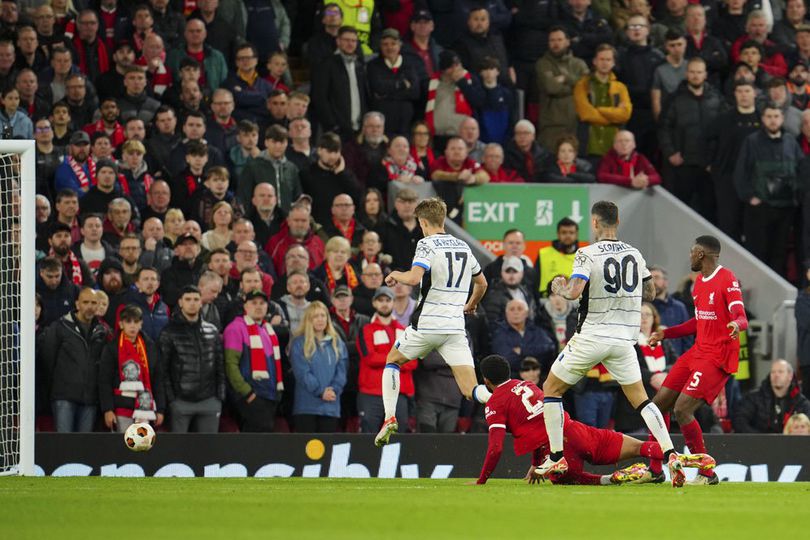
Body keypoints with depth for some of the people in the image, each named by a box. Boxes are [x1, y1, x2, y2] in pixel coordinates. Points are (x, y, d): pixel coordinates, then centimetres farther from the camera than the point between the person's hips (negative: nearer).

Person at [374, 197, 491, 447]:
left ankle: (390, 419, 11)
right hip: (455, 327, 4)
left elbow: (414, 277, -22)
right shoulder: (463, 246, 14)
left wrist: (395, 275, 0)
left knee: (393, 360, 23)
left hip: (427, 324, -4)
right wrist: (471, 305, 47)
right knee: (471, 390, -1)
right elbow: (481, 283, 27)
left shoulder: (427, 244, -6)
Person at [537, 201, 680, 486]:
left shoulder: (588, 254, -11)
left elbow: (574, 291, -22)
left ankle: (556, 458, 9)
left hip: (591, 335, -4)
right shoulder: (634, 254, 6)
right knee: (640, 399, 10)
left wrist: (559, 287, -1)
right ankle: (671, 455, -7)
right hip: (625, 338, 4)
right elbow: (650, 293, 14)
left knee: (551, 388, 13)